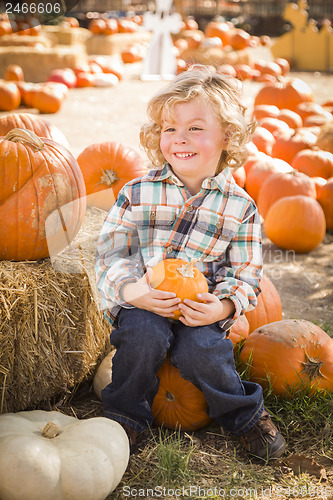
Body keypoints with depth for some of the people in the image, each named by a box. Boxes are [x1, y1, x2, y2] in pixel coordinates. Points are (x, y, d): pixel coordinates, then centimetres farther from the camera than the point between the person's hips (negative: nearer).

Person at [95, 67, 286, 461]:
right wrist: (132, 289, -21)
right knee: (143, 335, -30)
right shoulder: (137, 193, -2)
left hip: (201, 306, 0)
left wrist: (224, 306, -18)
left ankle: (245, 414, 4)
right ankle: (126, 415, -2)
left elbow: (246, 273, 2)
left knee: (200, 352, -27)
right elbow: (111, 253, -1)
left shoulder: (239, 206, -1)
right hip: (141, 301, 0)